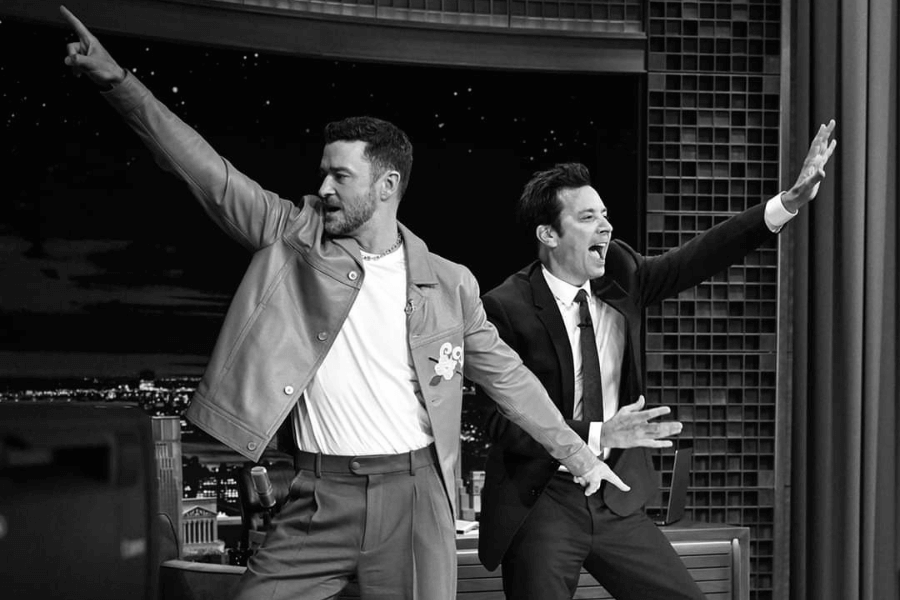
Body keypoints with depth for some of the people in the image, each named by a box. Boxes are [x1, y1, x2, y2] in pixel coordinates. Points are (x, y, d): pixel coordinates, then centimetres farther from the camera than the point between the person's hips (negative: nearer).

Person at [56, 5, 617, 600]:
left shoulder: (450, 284, 4)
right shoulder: (296, 239, 3)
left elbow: (507, 376, 15)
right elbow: (211, 173, -4)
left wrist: (578, 454, 19)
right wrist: (117, 80, -12)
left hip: (416, 491, 0)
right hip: (321, 497, 0)